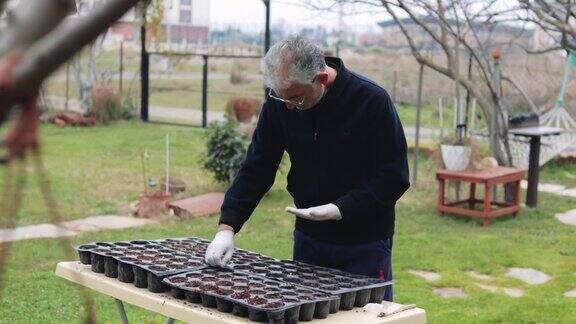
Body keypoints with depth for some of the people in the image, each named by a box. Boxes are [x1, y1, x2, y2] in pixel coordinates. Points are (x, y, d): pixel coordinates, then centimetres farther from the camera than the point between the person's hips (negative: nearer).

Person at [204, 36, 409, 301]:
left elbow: (394, 178, -14)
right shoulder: (278, 104, -6)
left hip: (365, 246, -3)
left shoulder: (372, 101, -18)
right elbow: (255, 170, -2)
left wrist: (340, 209, -23)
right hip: (308, 238, 4)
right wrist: (227, 227, -12)